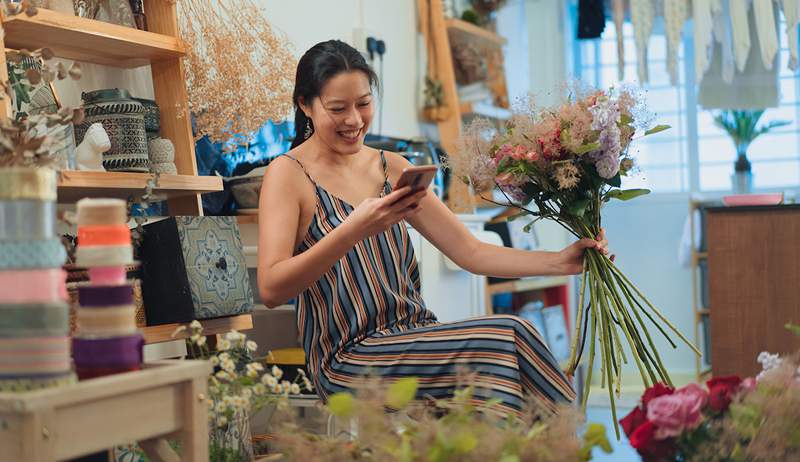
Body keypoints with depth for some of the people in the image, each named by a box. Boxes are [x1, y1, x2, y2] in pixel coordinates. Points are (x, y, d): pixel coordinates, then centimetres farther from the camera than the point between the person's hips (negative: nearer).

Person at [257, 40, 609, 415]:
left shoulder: (391, 167, 12)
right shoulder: (288, 174, -4)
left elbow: (470, 252, 11)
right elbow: (270, 289, -18)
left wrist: (561, 261, -4)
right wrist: (354, 230, -30)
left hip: (415, 336, 5)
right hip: (349, 358, -5)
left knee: (514, 336, -25)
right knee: (506, 338, -25)